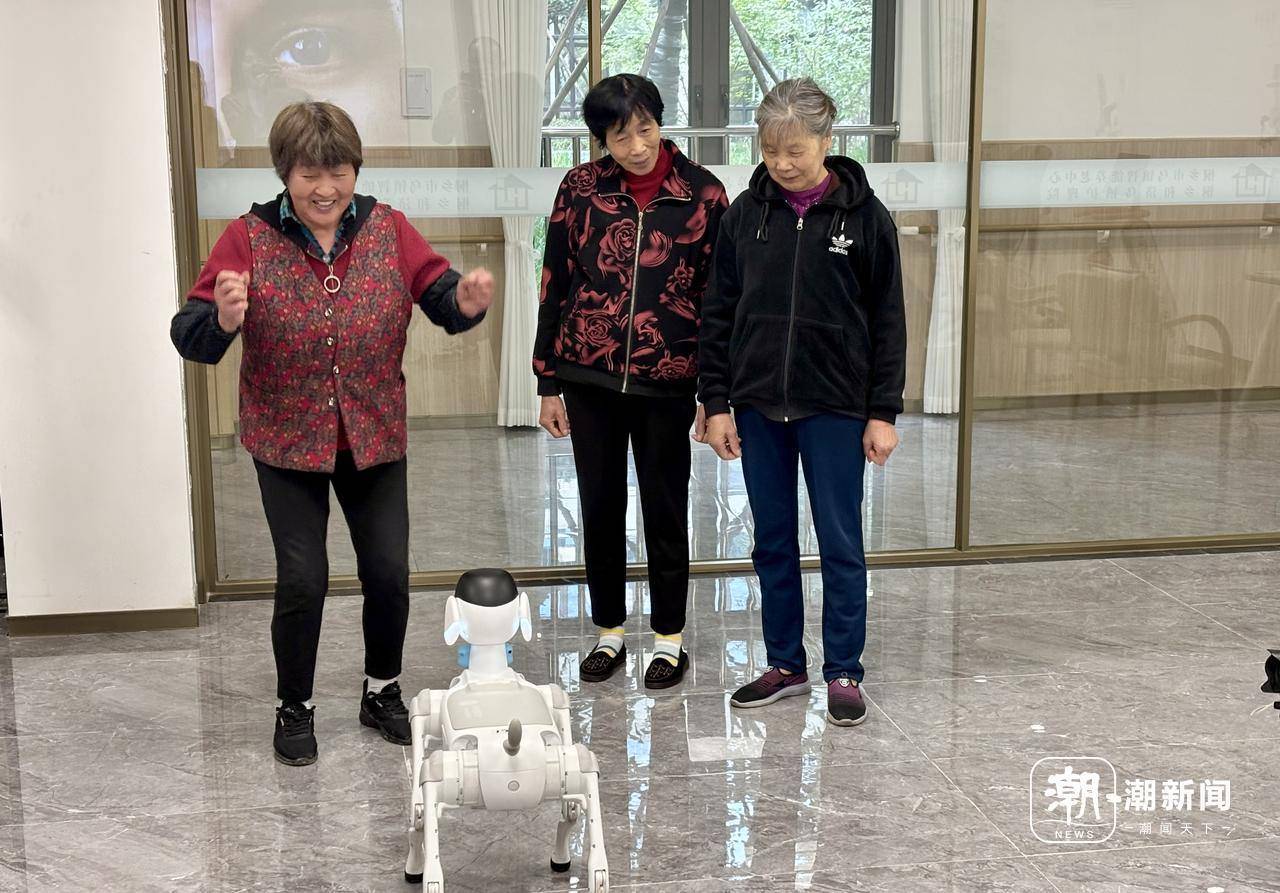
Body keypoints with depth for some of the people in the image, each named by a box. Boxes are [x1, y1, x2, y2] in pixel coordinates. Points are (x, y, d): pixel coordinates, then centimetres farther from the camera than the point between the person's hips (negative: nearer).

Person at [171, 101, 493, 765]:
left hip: (374, 439, 2)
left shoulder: (387, 229, -3)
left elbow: (439, 294, -10)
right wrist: (223, 320, -38)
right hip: (287, 443, -2)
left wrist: (465, 302, -33)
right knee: (302, 580, -2)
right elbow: (189, 336, -15)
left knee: (389, 573, 6)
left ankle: (382, 692, 30)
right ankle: (294, 709, 20)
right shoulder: (249, 239, -10)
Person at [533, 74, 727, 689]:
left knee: (665, 510, 9)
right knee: (600, 507, 11)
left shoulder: (702, 194, -5)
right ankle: (609, 633, 27)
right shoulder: (580, 189, -2)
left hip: (667, 382, -1)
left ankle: (670, 639, 23)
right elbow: (556, 286, 3)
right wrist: (548, 384, 3)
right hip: (589, 378, 2)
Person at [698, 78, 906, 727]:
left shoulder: (864, 216, -4)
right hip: (758, 406, 3)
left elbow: (887, 322, -2)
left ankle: (844, 673, 16)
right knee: (773, 541, 11)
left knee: (841, 543, 4)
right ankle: (786, 665, 24)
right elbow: (718, 314, 6)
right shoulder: (745, 214, 2)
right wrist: (716, 403, 1)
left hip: (835, 406, -3)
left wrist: (883, 413, -5)